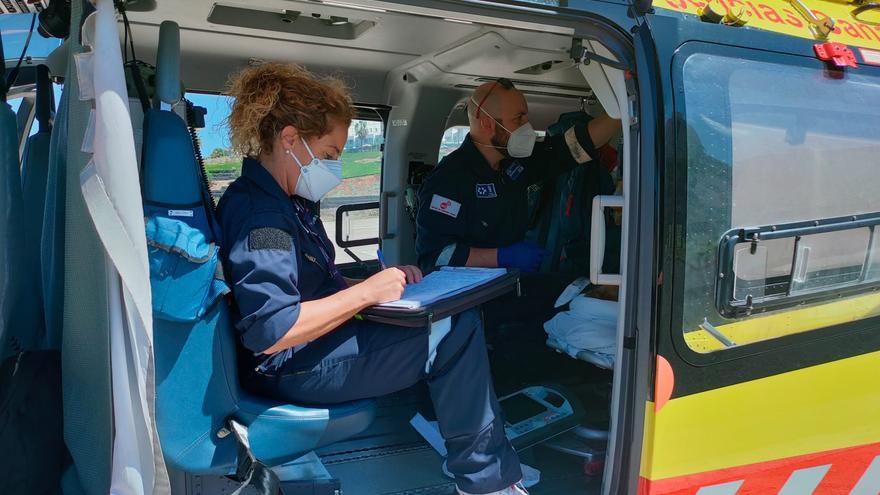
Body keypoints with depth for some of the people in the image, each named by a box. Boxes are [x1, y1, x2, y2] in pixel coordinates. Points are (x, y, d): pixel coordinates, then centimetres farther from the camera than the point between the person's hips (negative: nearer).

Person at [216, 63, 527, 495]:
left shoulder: (287, 201, 14)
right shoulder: (259, 215, -20)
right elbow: (269, 332, -30)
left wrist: (382, 282, 0)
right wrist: (366, 292, -23)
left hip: (313, 346, 11)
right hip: (290, 369, -11)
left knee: (454, 317, 6)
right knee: (456, 331, -19)